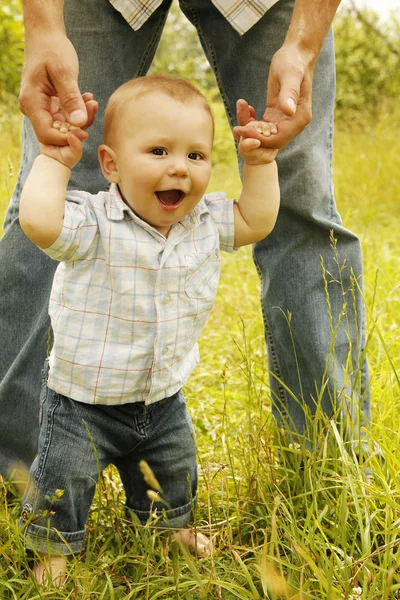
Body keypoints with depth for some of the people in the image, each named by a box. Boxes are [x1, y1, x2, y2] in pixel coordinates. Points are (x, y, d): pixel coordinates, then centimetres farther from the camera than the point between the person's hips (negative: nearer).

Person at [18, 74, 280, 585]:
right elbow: (38, 221, -43)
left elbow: (257, 221, 6)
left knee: (178, 472, 25)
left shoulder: (206, 222, -7)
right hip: (83, 403, -5)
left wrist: (260, 161, -2)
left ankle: (174, 526, 54)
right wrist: (55, 159, -31)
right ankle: (54, 549, 30)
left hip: (164, 397, 6)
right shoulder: (92, 224, -26)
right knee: (64, 479, 2)